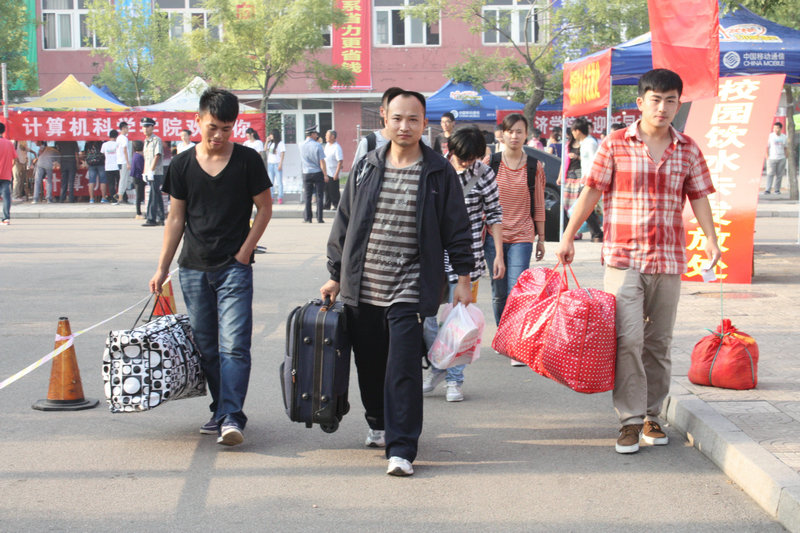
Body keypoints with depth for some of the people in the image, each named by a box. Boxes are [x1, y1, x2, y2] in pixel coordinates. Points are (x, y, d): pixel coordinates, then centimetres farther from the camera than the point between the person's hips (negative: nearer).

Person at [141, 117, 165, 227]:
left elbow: (157, 156, -15)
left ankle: (151, 219, -11)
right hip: (149, 173, 8)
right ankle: (160, 219, 12)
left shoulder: (157, 140, -8)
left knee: (153, 196, -10)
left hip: (156, 173, -8)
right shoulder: (146, 141, 18)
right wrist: (144, 172, 17)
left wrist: (151, 170, -20)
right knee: (157, 197, 10)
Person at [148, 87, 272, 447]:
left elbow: (264, 208, 5)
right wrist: (162, 268, 6)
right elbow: (176, 219, 9)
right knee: (206, 347, 10)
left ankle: (231, 417, -15)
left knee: (234, 345, -12)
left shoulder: (247, 161, -2)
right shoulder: (183, 165, 4)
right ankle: (220, 410, 21)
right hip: (194, 268, 3)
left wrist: (245, 250, -5)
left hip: (234, 267, -3)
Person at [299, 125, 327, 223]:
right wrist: (325, 175, -6)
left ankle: (307, 218, 8)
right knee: (319, 196, 2)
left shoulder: (301, 145, 1)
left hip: (306, 174, 3)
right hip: (318, 173, -3)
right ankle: (319, 218, 1)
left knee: (307, 197, 8)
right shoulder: (317, 145, -10)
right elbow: (322, 162, -11)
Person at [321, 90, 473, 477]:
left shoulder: (439, 173, 0)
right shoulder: (366, 168, 7)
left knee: (403, 369, -10)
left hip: (409, 291, -4)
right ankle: (379, 424, 37)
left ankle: (401, 448, -8)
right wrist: (336, 275, 13)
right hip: (361, 289, 4)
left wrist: (463, 277, 1)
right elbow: (344, 224, 13)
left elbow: (456, 228, 4)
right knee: (369, 364, 14)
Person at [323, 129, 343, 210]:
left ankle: (336, 205, 10)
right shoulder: (327, 145, 10)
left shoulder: (337, 147, -17)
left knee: (334, 191, -1)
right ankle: (327, 205, 22)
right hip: (326, 172, 8)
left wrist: (336, 173, -24)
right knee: (326, 189, 13)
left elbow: (340, 161, -20)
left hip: (333, 173, -8)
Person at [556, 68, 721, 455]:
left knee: (659, 342, 9)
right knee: (628, 339, -11)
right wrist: (568, 236, -1)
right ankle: (631, 419, -4)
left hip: (669, 261, 3)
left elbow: (699, 197, 10)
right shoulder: (615, 144, 0)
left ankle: (652, 415, 21)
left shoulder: (688, 150, 9)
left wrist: (711, 238, -4)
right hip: (623, 258, -3)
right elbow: (591, 191, 2)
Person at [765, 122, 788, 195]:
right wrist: (767, 157, -8)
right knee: (770, 174, -9)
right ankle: (767, 190, -11)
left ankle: (777, 189, 9)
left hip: (781, 158, 3)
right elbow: (767, 147, -1)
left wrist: (787, 157, 9)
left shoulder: (784, 137, 8)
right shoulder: (770, 136, -1)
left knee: (779, 174, 1)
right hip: (772, 158, -3)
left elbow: (786, 148, 15)